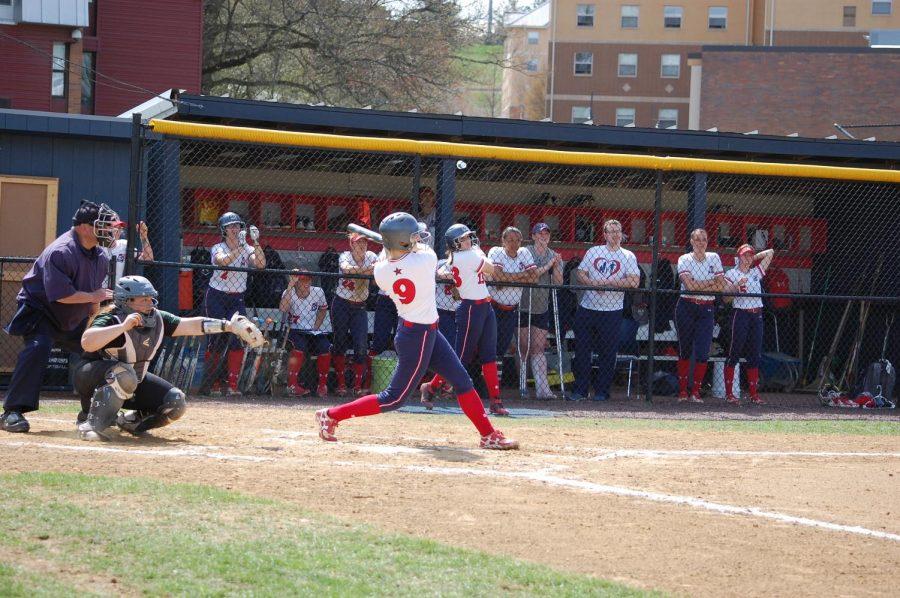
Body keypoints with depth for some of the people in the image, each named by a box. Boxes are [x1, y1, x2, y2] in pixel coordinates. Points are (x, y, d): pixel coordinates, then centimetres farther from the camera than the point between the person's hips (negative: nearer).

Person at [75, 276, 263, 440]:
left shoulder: (157, 319, -8)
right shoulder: (111, 320, -27)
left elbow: (191, 325, -9)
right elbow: (87, 343, -45)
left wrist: (228, 325, -19)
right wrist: (123, 327, -47)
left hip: (134, 382, 7)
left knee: (175, 402, -7)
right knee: (123, 373, -40)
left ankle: (129, 421, 14)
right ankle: (91, 424, -25)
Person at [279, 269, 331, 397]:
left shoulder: (318, 292, -1)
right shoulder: (289, 293, -9)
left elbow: (323, 309, 18)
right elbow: (283, 308, -31)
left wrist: (316, 327, 4)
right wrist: (291, 285, -31)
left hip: (313, 331, 3)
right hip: (294, 331, -3)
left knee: (325, 348, -23)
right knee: (299, 346, -34)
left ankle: (322, 385, -7)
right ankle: (292, 385, -29)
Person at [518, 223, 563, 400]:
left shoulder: (554, 256, 8)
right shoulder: (525, 252, -3)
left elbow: (558, 282, 0)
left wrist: (557, 266, -14)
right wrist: (548, 265, -19)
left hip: (542, 308, 3)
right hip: (523, 306, -3)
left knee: (538, 349, -2)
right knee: (524, 348, 1)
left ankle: (542, 388, -9)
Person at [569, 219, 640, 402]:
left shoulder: (628, 256, 2)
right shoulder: (593, 252, 12)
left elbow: (634, 282, -11)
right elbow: (580, 274, 8)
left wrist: (606, 282, -14)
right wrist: (593, 284, -12)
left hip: (612, 311, -2)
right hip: (587, 309, 3)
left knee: (608, 353, 0)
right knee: (582, 351, 1)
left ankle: (601, 391, 8)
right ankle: (579, 389, 8)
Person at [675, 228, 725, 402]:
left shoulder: (714, 258, 6)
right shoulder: (684, 259, -1)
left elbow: (721, 286, -1)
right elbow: (689, 285, -15)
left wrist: (698, 287, -13)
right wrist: (712, 282, -10)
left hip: (707, 309, 1)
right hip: (686, 308, -1)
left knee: (702, 352, -8)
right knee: (685, 350, 4)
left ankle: (696, 392, -2)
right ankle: (682, 391, 10)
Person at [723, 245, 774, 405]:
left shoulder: (756, 272, 14)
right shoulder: (731, 274, 2)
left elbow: (770, 252, 16)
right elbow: (726, 298, -5)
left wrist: (754, 258, 12)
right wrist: (737, 286, -19)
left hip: (757, 315, 5)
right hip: (740, 314, -5)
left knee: (755, 355, 4)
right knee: (734, 354, -6)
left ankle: (754, 394, 6)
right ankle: (729, 393, -4)